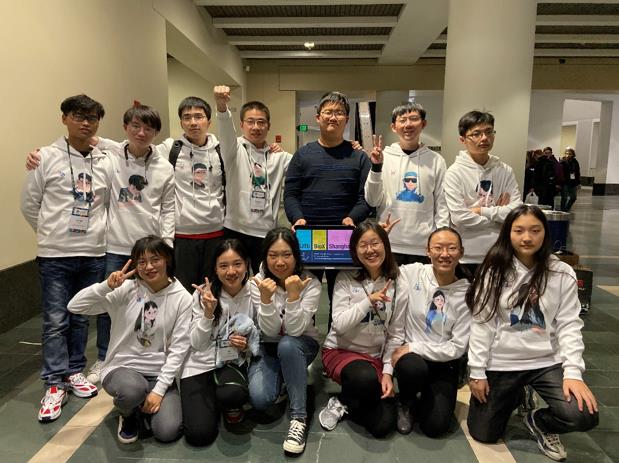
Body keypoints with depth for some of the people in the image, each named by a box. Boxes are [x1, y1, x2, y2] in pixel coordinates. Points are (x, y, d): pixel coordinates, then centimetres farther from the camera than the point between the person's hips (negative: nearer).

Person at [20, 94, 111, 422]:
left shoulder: (105, 163, 4)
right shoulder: (47, 157, -3)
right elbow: (29, 204, 3)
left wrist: (95, 232, 6)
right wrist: (52, 234, 6)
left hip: (94, 253, 3)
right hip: (55, 254, -3)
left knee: (81, 318, 13)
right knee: (55, 321, 1)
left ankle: (74, 372, 28)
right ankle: (54, 384, 13)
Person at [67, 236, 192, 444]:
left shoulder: (182, 298, -7)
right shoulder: (125, 289, -7)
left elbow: (178, 348, -8)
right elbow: (74, 307, -12)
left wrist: (159, 390, -13)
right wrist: (107, 286, -25)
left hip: (160, 373, 1)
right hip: (122, 367, 0)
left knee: (168, 431, -18)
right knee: (133, 390, -36)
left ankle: (144, 407, 17)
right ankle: (128, 413, 3)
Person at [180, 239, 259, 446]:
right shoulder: (203, 294, -11)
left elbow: (258, 340, 4)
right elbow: (197, 344, -12)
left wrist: (248, 345, -19)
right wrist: (208, 312, -27)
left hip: (233, 363, 1)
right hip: (200, 365, 0)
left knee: (233, 394, -33)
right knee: (199, 434, -15)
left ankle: (230, 405, 5)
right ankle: (212, 401, 18)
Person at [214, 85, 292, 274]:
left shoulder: (279, 156, 9)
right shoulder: (236, 149, -1)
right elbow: (226, 131, -23)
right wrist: (221, 106, -41)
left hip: (267, 232, 3)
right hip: (236, 229, -2)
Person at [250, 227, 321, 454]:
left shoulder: (310, 283, -18)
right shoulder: (258, 282, -14)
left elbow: (294, 330, -25)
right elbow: (270, 331, -20)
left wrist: (293, 295, -38)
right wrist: (266, 299, -37)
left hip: (301, 345, -1)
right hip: (268, 348, 2)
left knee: (287, 345, -38)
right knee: (259, 399, -24)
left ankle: (299, 418, -23)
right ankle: (284, 379, 12)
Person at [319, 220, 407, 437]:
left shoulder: (398, 285, -3)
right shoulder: (345, 278, -9)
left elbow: (396, 334, -1)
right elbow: (340, 325, -17)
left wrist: (387, 372, -9)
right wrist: (369, 300, -24)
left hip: (376, 356, 2)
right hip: (341, 350, -2)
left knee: (383, 425, -16)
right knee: (366, 378, -37)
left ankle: (344, 403, 14)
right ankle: (348, 401, -1)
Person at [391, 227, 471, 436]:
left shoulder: (467, 293, -9)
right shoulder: (412, 273, -9)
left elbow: (458, 347, -9)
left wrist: (414, 348, -17)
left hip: (443, 363, 1)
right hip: (409, 355, 0)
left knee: (435, 426, -16)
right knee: (414, 369, -35)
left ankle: (422, 400, 20)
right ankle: (406, 403, 1)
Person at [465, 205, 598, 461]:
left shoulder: (562, 274, -4)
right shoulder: (495, 271, -7)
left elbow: (569, 325, -5)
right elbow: (482, 323, -7)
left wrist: (573, 371, -17)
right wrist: (477, 372, -8)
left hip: (548, 362, 1)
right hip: (501, 363, 0)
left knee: (584, 415, -23)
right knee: (483, 434, 4)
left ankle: (539, 422, 12)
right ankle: (511, 397, 36)